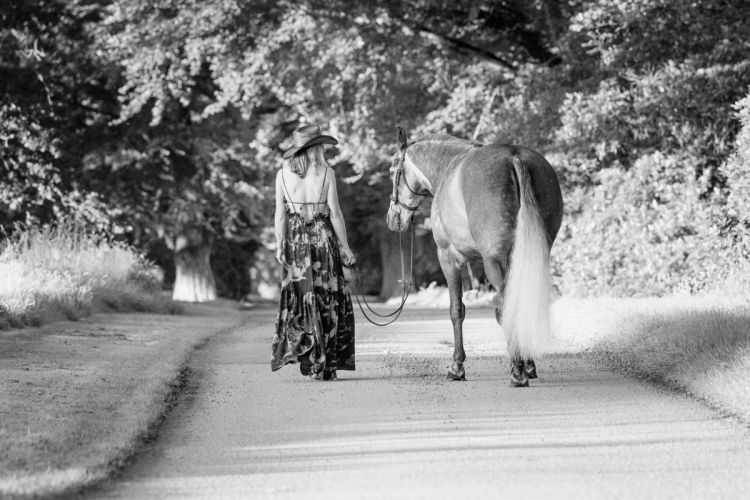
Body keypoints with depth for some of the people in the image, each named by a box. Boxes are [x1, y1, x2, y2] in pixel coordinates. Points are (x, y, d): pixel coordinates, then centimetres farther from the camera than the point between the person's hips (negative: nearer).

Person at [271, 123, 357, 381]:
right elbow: (335, 213, -6)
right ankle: (325, 365, 3)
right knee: (328, 302, 4)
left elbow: (280, 214, -2)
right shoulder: (326, 173, -7)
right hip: (323, 237, -2)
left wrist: (280, 245, 2)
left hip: (295, 241, 2)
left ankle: (302, 355, 6)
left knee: (298, 299, 12)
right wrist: (344, 247, 0)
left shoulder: (283, 174, 0)